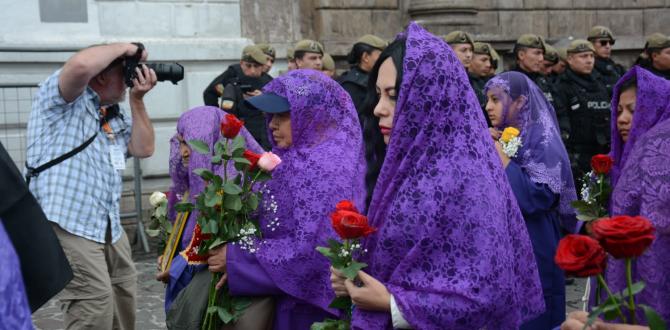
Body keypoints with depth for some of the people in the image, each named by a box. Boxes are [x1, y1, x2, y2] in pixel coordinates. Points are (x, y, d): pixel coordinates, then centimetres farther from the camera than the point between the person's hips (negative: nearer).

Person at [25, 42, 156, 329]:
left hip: (109, 225, 9)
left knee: (123, 299, 19)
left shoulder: (116, 115, 18)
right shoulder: (63, 99, -7)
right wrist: (124, 47, -13)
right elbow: (81, 65, -28)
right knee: (96, 306, -14)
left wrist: (137, 99, 4)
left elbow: (143, 149, 10)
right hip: (67, 224, -9)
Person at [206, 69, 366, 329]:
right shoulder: (300, 158, 8)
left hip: (311, 307, -8)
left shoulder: (323, 167, -21)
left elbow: (313, 252, -27)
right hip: (294, 297, 8)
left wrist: (235, 259, -20)